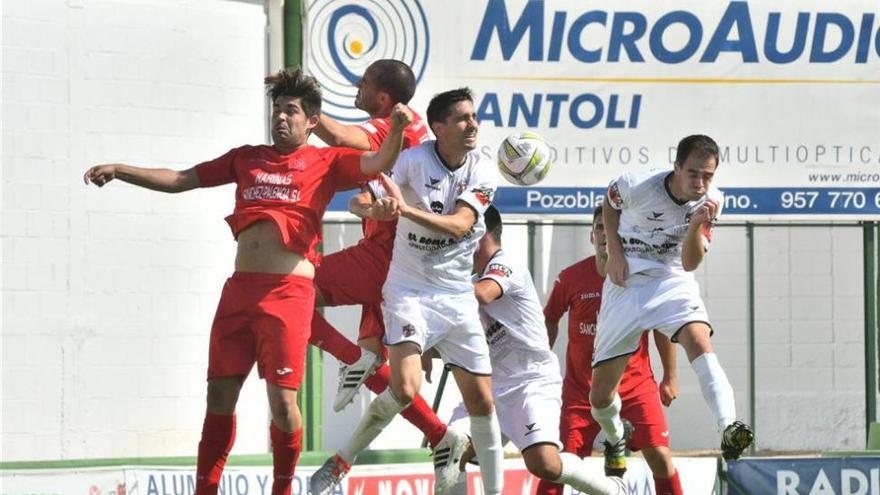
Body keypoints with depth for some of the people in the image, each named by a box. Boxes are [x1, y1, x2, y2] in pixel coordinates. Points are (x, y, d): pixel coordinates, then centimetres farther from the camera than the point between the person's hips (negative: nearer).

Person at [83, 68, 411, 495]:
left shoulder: (325, 162, 7)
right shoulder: (247, 158, 19)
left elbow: (377, 164, -8)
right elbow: (180, 180, 21)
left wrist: (396, 131, -27)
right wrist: (119, 170, 13)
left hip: (288, 290, -4)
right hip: (240, 287, 4)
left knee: (281, 399, -7)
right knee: (220, 393, 4)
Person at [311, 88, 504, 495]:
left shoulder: (484, 171, -4)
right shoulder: (414, 159, -11)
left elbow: (459, 225, -17)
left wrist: (407, 208, -31)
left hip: (456, 294, 4)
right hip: (409, 290, -4)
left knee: (481, 398, 2)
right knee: (404, 388, -21)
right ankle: (341, 462, -3)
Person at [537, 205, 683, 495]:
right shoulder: (571, 278, -5)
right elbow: (549, 320, 10)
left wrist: (670, 378, 7)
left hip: (636, 385, 0)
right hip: (580, 390, 0)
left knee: (660, 457, -8)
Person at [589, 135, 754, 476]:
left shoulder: (711, 201, -10)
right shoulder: (636, 186, -16)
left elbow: (690, 263, -11)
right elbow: (609, 203, 8)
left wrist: (697, 225, -29)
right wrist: (614, 252, -3)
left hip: (673, 282, 0)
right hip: (626, 285, 0)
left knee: (699, 340, -34)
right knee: (600, 395, 1)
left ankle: (728, 431, -47)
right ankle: (615, 440, 36)